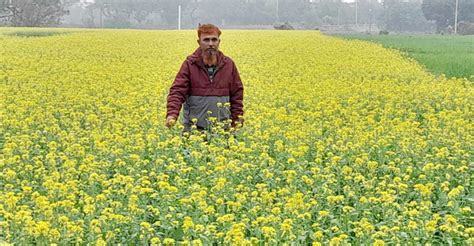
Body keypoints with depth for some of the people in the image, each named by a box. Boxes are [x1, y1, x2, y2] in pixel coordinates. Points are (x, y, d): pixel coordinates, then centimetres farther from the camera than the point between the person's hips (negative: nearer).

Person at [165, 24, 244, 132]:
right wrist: (171, 114, -24)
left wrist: (238, 119, 8)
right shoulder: (189, 65, -3)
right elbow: (177, 91, -9)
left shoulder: (229, 65, 5)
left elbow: (237, 94, 12)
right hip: (194, 128, -2)